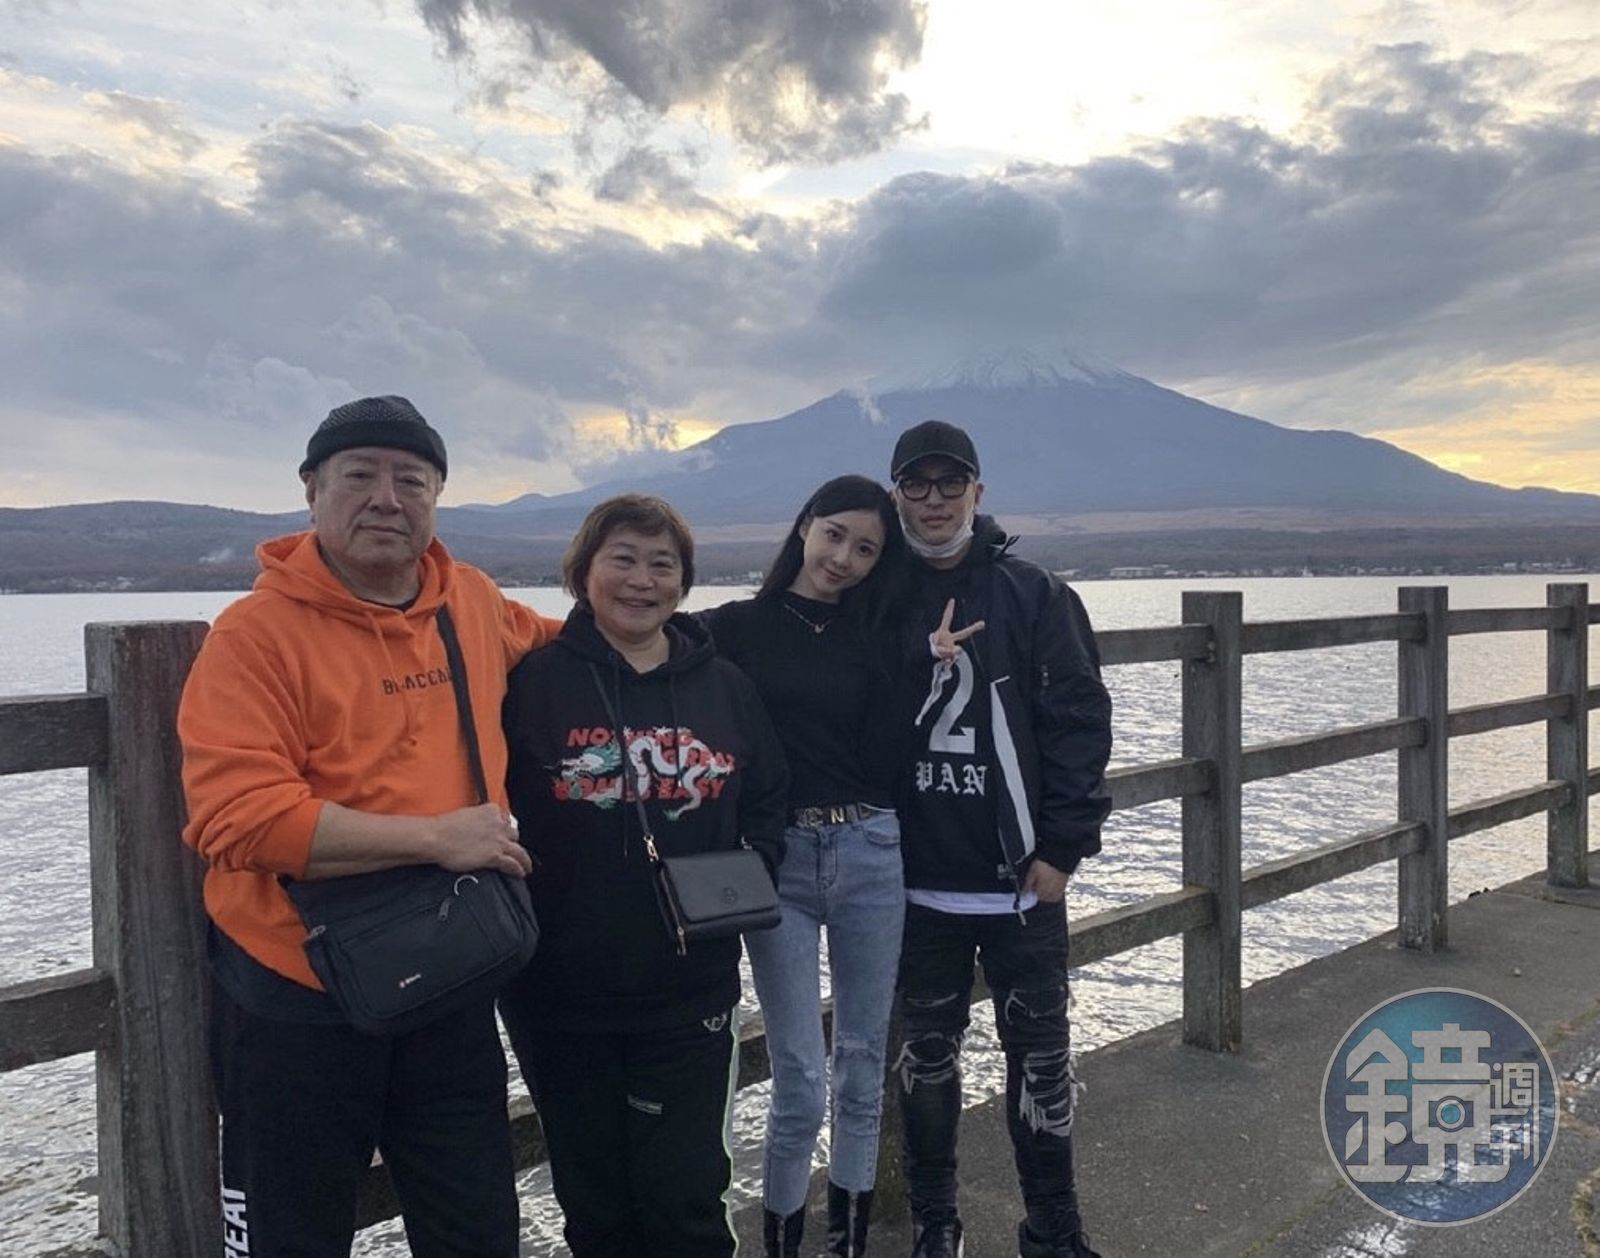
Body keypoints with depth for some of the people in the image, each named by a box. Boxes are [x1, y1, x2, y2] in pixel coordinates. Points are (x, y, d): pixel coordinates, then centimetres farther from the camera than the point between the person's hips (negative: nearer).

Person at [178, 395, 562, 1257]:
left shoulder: (473, 600, 1)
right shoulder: (257, 633, -16)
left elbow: (529, 642, 26)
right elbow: (238, 816, -26)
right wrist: (436, 839, -24)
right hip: (296, 999, -4)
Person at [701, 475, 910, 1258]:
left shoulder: (875, 640, 8)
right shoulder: (736, 626, 1)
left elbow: (888, 759, 2)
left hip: (870, 855, 3)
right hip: (774, 863, -3)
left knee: (863, 1065, 12)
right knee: (801, 1081, 0)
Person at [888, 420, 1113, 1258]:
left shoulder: (1034, 595, -3)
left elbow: (1079, 721, -5)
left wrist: (1062, 847, -9)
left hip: (1019, 874, -1)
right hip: (916, 880, 2)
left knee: (1038, 1050, 9)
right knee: (927, 1048, 14)